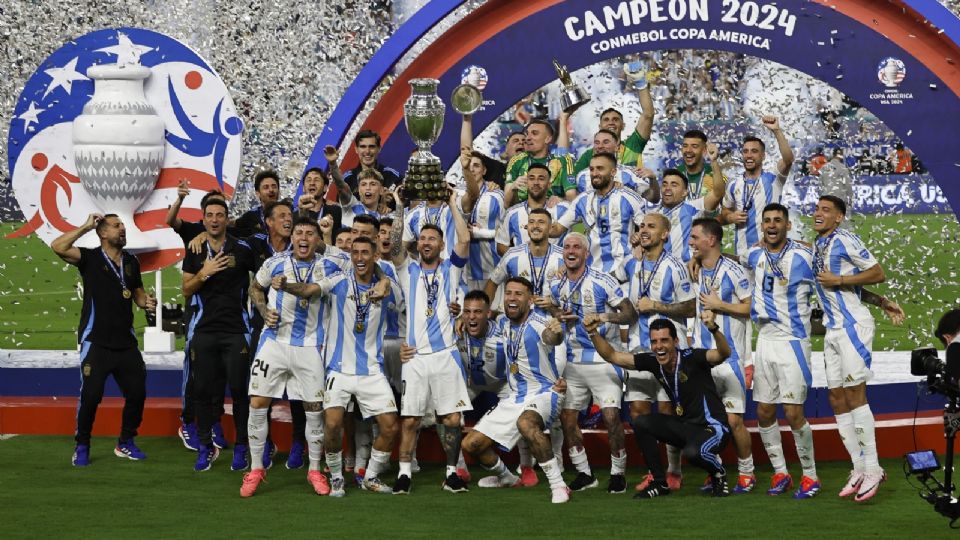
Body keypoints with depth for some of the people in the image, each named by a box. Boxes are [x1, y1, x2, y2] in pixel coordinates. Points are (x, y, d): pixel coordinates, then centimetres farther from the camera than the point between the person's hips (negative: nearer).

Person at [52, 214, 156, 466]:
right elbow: (58, 247, -20)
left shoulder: (131, 262, 11)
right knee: (91, 395, -8)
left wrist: (146, 302, -1)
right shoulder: (90, 258, -4)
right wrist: (85, 227, -16)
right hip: (96, 341, -5)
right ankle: (82, 447, 8)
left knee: (137, 392, 6)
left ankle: (125, 443, 23)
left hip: (126, 341, 5)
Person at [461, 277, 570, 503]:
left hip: (543, 392, -8)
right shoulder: (502, 323, 3)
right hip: (514, 397, 8)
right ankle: (505, 478, 34)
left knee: (525, 423, -41)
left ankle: (558, 485, -31)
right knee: (471, 444, 5)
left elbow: (551, 338, -45)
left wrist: (556, 333, -69)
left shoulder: (538, 325, -20)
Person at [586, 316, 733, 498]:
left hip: (712, 428, -7)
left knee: (693, 452, -36)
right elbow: (612, 356, 1)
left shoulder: (691, 358, -20)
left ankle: (718, 474, 1)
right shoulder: (652, 361, -3)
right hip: (684, 426, 7)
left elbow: (724, 354, -38)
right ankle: (660, 483, 5)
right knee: (641, 423, -8)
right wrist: (593, 333, -14)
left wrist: (714, 328, -56)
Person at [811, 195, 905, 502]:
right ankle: (859, 468, 11)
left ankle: (872, 469, -7)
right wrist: (881, 302, 11)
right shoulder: (817, 247, 17)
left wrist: (838, 280, -13)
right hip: (833, 329, 9)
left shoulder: (845, 241, -9)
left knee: (854, 395, -11)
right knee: (837, 399, 6)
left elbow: (878, 274, -10)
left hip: (853, 325, -9)